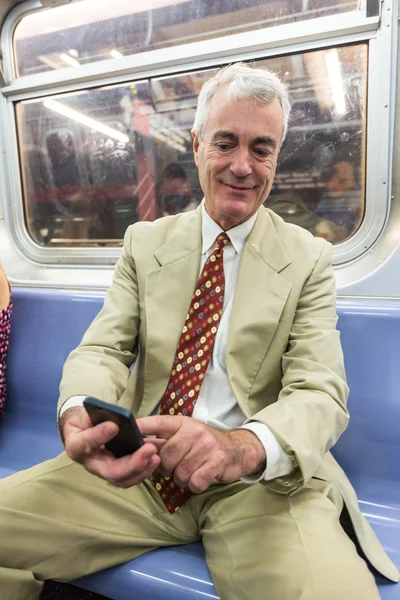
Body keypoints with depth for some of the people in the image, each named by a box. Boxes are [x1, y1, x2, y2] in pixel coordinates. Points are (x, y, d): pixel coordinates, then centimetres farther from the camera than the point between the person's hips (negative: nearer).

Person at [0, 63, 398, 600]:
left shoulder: (309, 259, 1)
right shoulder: (145, 242, 8)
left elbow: (321, 392, -8)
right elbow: (103, 348, 0)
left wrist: (245, 446, -30)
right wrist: (79, 412, -24)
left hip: (260, 481, -2)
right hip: (137, 470, 3)